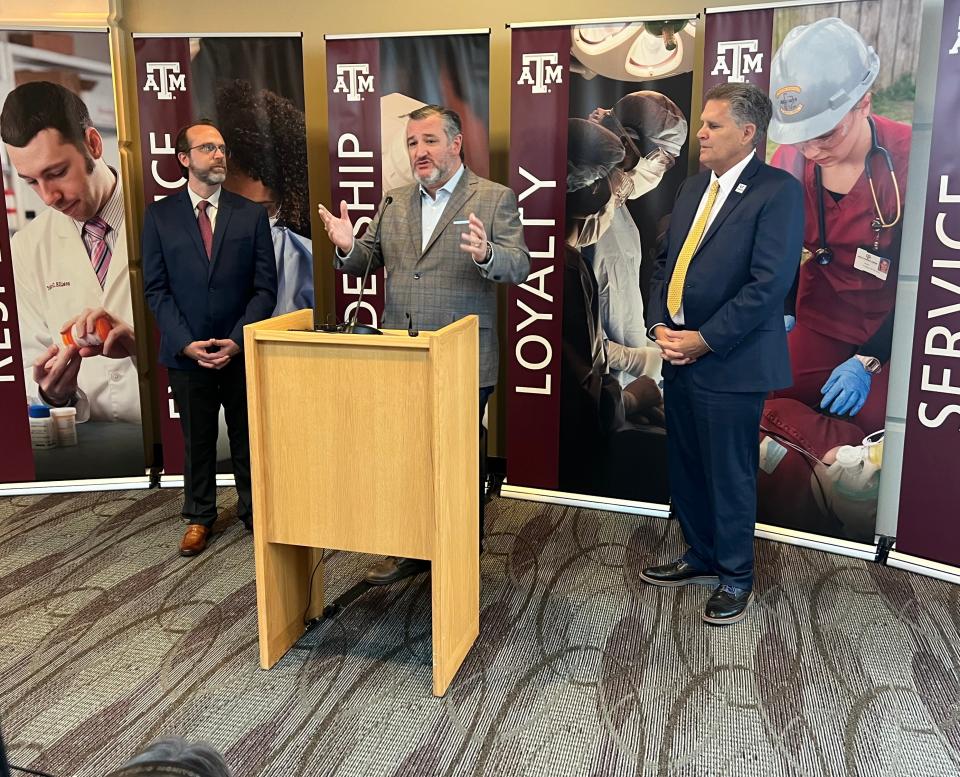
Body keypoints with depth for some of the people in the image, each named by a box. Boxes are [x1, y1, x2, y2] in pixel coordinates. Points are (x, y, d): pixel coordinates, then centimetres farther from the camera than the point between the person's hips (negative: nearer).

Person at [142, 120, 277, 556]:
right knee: (197, 439, 12)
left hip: (242, 351, 0)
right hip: (186, 352, 0)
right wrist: (186, 343, -11)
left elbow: (264, 287, -2)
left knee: (248, 436, 10)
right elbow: (155, 288, -1)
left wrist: (237, 340, -12)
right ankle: (199, 517, 27)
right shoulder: (160, 215, 2)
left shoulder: (251, 214, 1)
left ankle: (253, 511, 27)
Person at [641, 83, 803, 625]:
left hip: (731, 362, -7)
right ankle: (702, 557, 36)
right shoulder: (694, 188, 13)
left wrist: (704, 339, -17)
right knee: (686, 469, 17)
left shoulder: (778, 191, -11)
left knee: (730, 475, 6)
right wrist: (660, 324, 0)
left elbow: (770, 283, -18)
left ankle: (736, 576, 24)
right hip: (680, 356, 7)